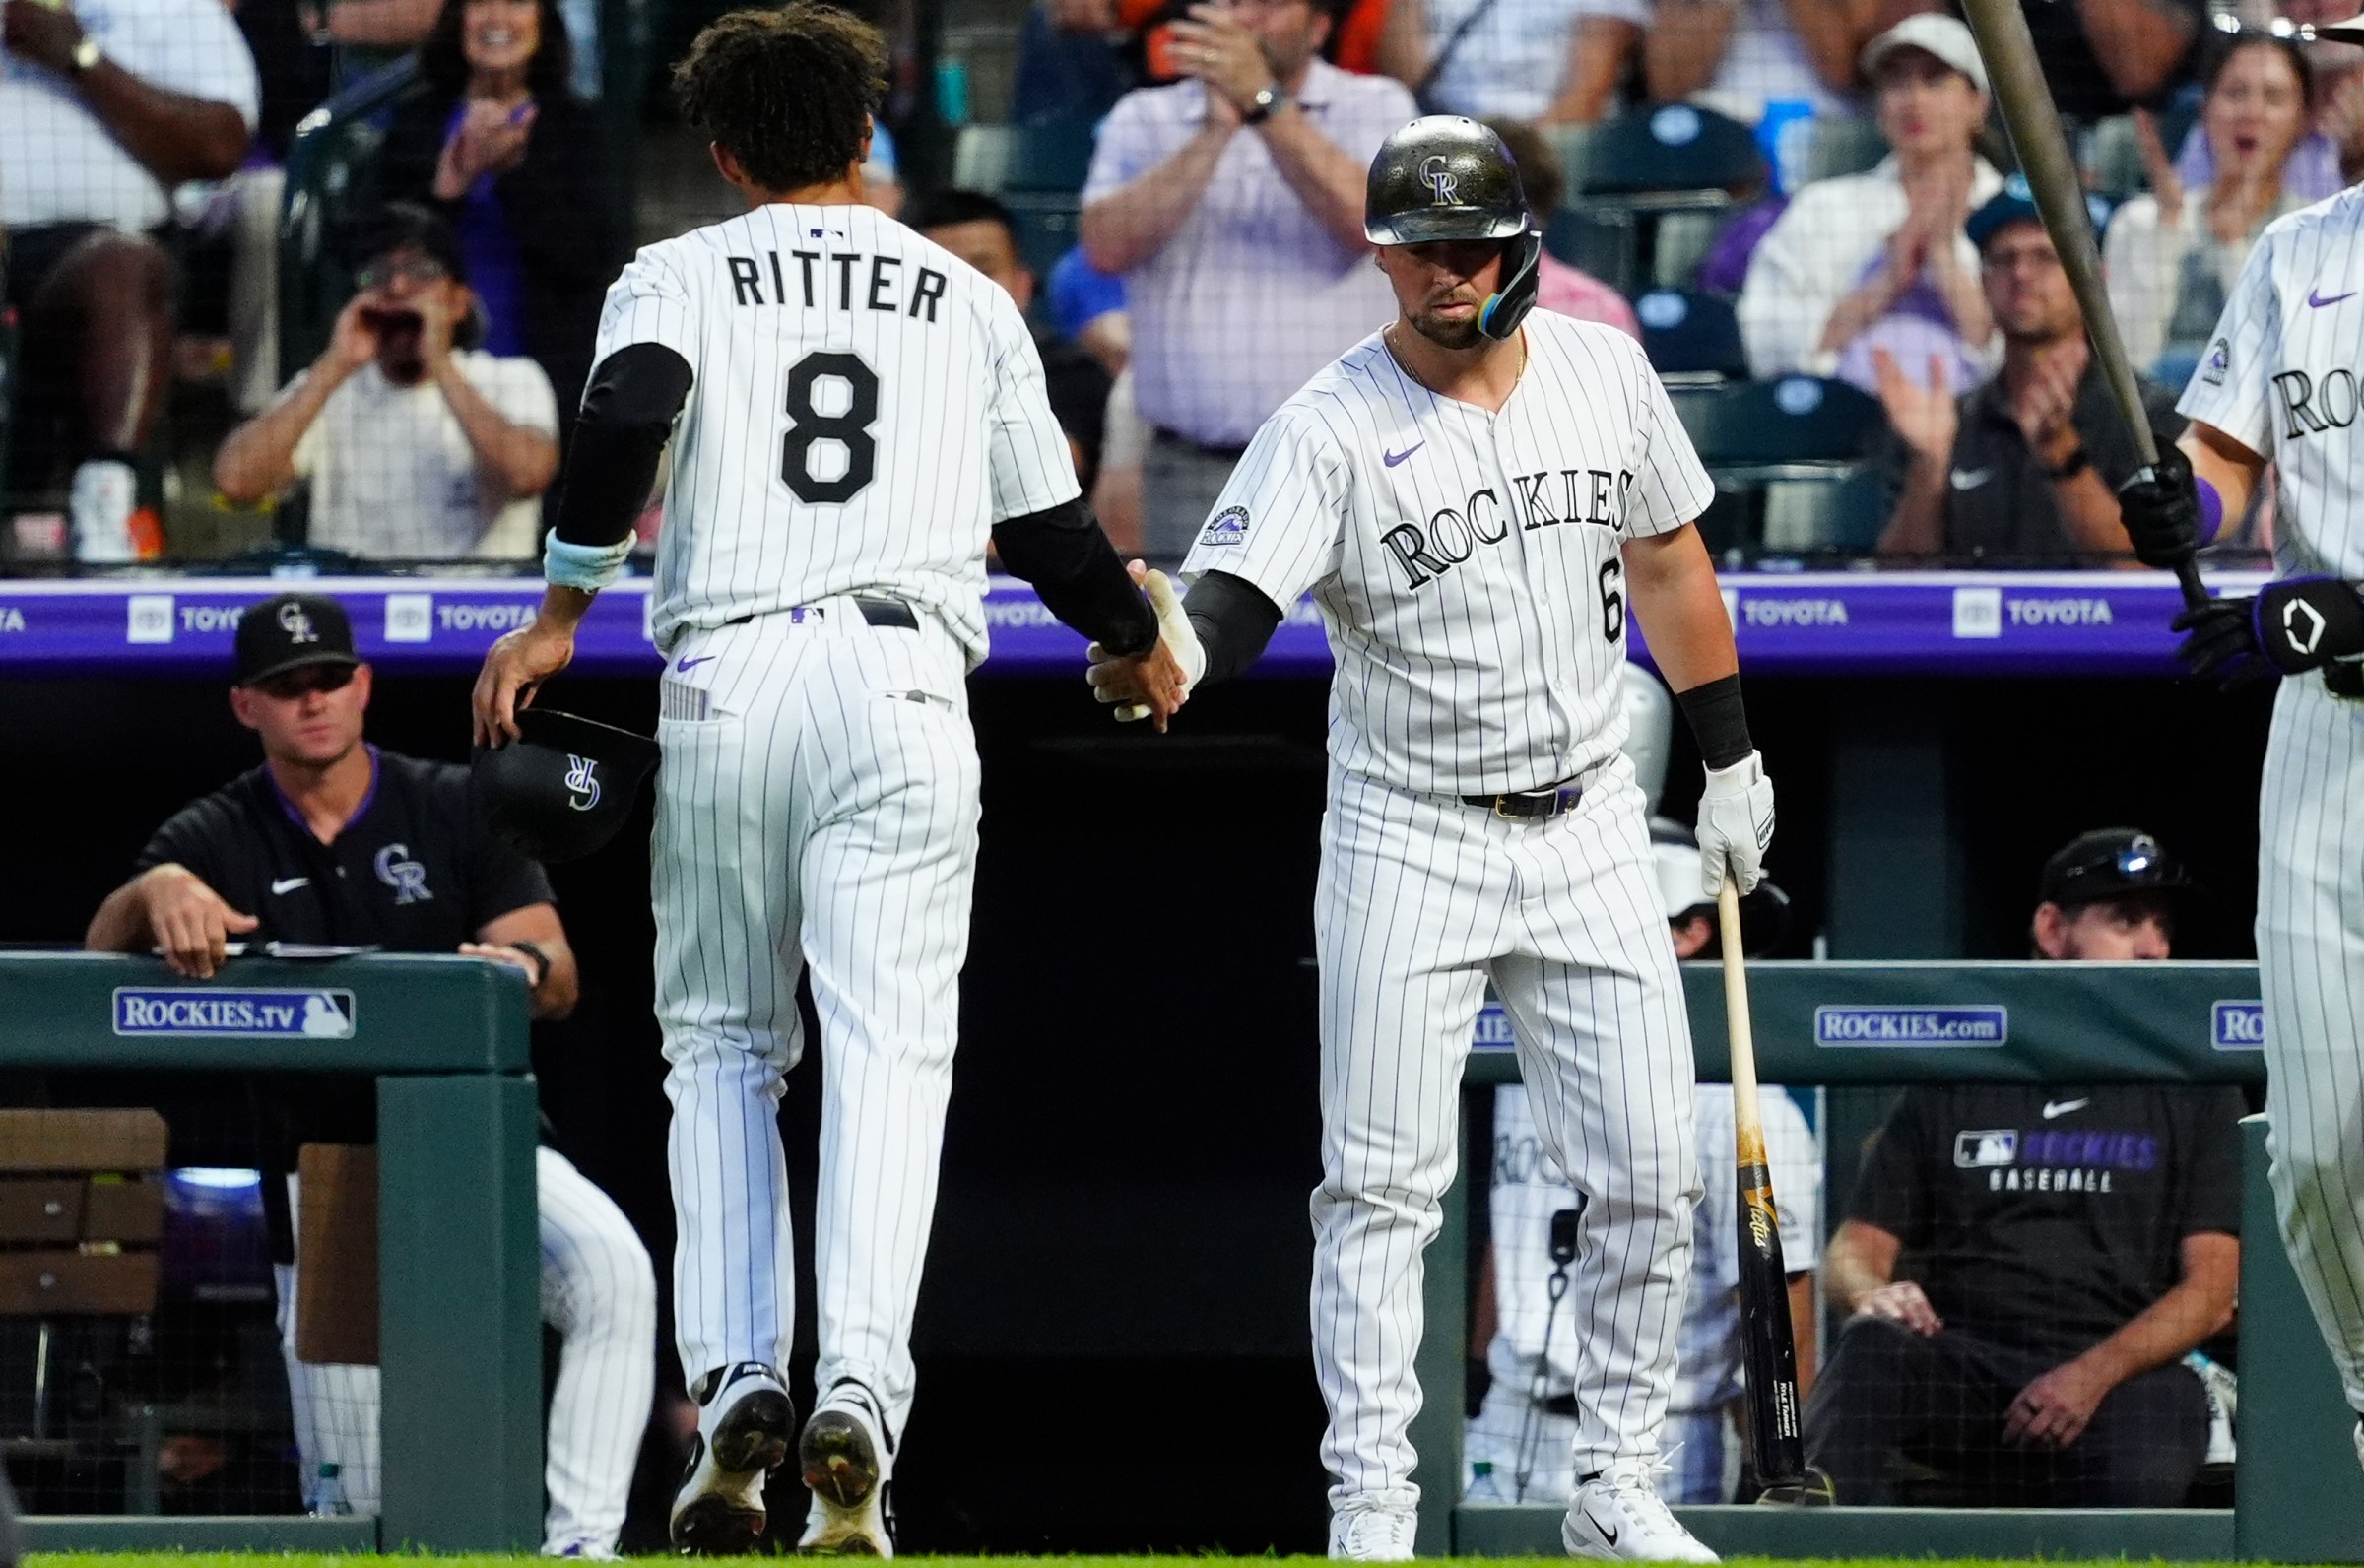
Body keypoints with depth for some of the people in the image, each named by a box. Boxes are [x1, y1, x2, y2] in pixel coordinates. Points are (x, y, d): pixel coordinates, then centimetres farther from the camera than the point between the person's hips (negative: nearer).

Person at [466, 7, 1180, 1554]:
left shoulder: (679, 277, 12)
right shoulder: (967, 299, 18)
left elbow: (627, 414, -10)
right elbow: (1052, 534, 21)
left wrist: (563, 608, -7)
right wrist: (1144, 637, 40)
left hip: (725, 681, 0)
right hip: (902, 677, 0)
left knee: (723, 1042, 14)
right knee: (889, 1049, -7)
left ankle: (738, 1381, -1)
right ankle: (859, 1390, -26)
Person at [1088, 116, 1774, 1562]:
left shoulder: (1603, 373, 0)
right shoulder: (1331, 427, -14)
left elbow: (1666, 559, 14)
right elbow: (1233, 601, -27)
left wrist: (1732, 759, 17)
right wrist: (1164, 655, -50)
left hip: (1591, 831, 4)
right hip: (1408, 841, -4)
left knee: (1649, 1174, 3)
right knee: (1383, 1185, -7)